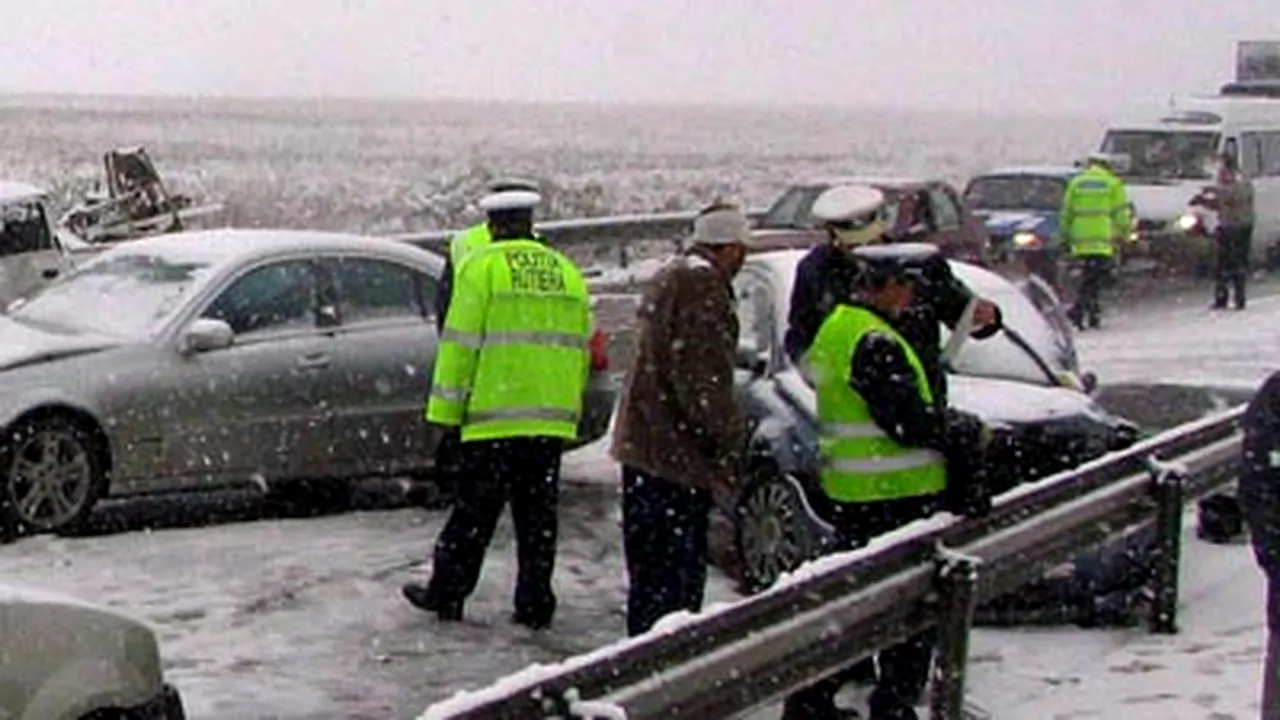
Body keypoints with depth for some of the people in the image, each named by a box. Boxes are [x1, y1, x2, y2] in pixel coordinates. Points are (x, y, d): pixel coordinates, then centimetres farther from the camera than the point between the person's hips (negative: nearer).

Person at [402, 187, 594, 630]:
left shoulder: (481, 267, -3)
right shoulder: (567, 272, 13)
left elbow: (460, 345, -7)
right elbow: (580, 350, 17)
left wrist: (445, 410, -3)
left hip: (496, 415, -4)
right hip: (552, 418, 4)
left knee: (475, 511, 3)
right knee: (538, 514, 8)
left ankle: (447, 593, 11)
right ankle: (535, 605, 9)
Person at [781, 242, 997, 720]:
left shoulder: (836, 328, 13)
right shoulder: (874, 343, -19)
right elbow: (910, 421, -22)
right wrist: (968, 430, -5)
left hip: (849, 494, 10)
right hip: (895, 496, -10)